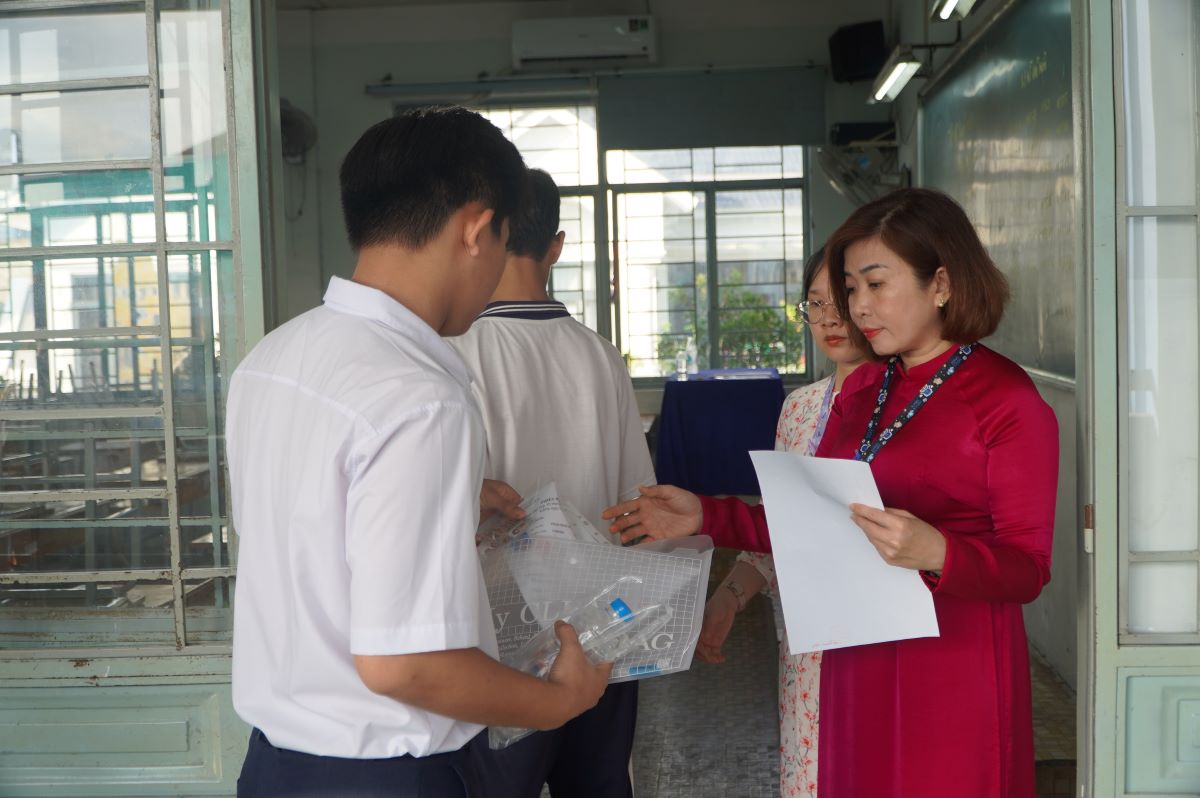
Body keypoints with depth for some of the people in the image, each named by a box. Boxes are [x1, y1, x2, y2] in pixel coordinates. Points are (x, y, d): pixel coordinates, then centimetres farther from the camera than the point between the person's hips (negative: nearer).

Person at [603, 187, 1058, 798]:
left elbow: (1027, 569, -12)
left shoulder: (1008, 401, -11)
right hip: (858, 664, 6)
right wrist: (705, 517, 4)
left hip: (956, 673, -6)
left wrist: (934, 551, -30)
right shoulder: (861, 391, 9)